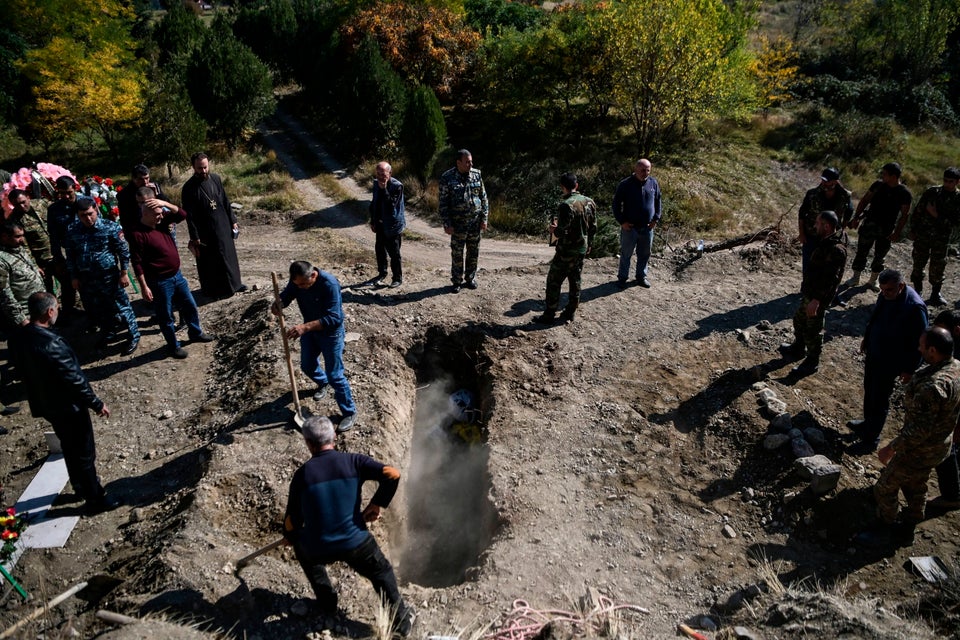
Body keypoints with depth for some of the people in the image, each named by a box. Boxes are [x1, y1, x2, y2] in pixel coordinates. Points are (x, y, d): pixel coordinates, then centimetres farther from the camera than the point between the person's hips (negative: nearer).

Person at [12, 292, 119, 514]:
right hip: (68, 406, -9)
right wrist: (97, 404, -15)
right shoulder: (50, 343, -31)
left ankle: (81, 488, 42)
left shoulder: (22, 337, -3)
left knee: (70, 450, 25)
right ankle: (95, 499, 19)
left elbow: (28, 373, 11)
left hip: (46, 404, 9)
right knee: (84, 453, 6)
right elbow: (74, 379, -26)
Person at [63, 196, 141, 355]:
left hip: (109, 277, -4)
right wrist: (74, 277, 9)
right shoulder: (72, 231, -1)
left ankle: (134, 337, 17)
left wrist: (123, 273, -7)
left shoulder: (110, 227, -11)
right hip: (86, 279, 4)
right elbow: (70, 256, 9)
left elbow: (123, 251, -6)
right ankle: (107, 333, 40)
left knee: (122, 307, 3)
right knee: (96, 310, 18)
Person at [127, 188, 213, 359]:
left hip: (177, 275, 8)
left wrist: (165, 203, -16)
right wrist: (144, 287, -19)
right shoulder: (138, 233, -21)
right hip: (159, 282, -8)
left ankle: (196, 333, 43)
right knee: (166, 316, 10)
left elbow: (182, 214, -1)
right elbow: (137, 263, -20)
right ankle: (173, 346, 26)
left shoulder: (162, 221, 1)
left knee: (190, 306, 22)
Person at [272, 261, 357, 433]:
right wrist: (279, 303, -27)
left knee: (334, 375, -3)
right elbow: (286, 294, -2)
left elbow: (333, 318, -36)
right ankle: (322, 383, 57)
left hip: (330, 332, -7)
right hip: (309, 328, 7)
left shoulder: (329, 284, -34)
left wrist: (305, 327, -44)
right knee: (307, 366, 23)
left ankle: (349, 412, 14)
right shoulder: (297, 281, -15)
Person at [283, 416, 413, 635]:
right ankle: (401, 620, 32)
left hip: (318, 550, 0)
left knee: (301, 542, 35)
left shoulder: (302, 474, -6)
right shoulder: (353, 461, -7)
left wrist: (289, 537, 25)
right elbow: (392, 474, -17)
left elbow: (292, 520, 3)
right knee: (382, 573, 27)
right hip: (356, 543, 0)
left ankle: (327, 602, 36)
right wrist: (377, 504, -2)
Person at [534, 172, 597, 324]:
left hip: (566, 251, -7)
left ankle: (549, 315, 7)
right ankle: (570, 313, 23)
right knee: (575, 281, 15)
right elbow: (593, 228, 9)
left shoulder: (566, 205, -22)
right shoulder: (589, 202, 2)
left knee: (554, 282, 3)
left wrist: (552, 230, -2)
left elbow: (562, 232, -23)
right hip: (582, 249, 7)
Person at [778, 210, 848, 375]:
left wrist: (816, 300, -32)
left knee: (812, 330, 3)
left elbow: (829, 280, -30)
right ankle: (798, 348, 45)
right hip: (809, 291, 10)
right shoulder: (827, 240, 4)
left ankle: (812, 362, 19)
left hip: (819, 296, -10)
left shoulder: (836, 250, -28)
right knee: (799, 319, 26)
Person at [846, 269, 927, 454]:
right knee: (869, 391, 23)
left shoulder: (915, 307, -28)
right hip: (873, 352, 7)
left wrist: (909, 369, -16)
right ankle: (868, 423, 44)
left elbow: (919, 342, -20)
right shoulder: (885, 295, -6)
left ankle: (871, 439, 19)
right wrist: (866, 337, 23)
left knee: (879, 400, 5)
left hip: (889, 362, -7)